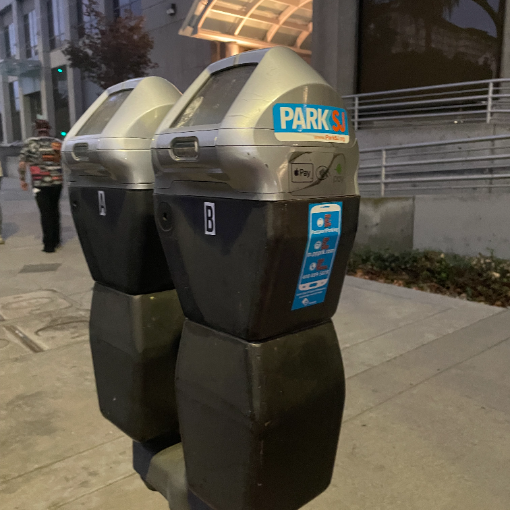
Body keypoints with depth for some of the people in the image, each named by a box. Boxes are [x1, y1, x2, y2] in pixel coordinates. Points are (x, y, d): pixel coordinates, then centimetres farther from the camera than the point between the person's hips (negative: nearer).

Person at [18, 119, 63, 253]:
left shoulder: (30, 143, 1)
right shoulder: (58, 143, 8)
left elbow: (22, 163, -4)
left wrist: (22, 179, 7)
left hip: (40, 184, -3)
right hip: (57, 182, 3)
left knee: (46, 214, 1)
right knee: (54, 211, 18)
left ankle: (49, 245, 2)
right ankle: (56, 241, 24)